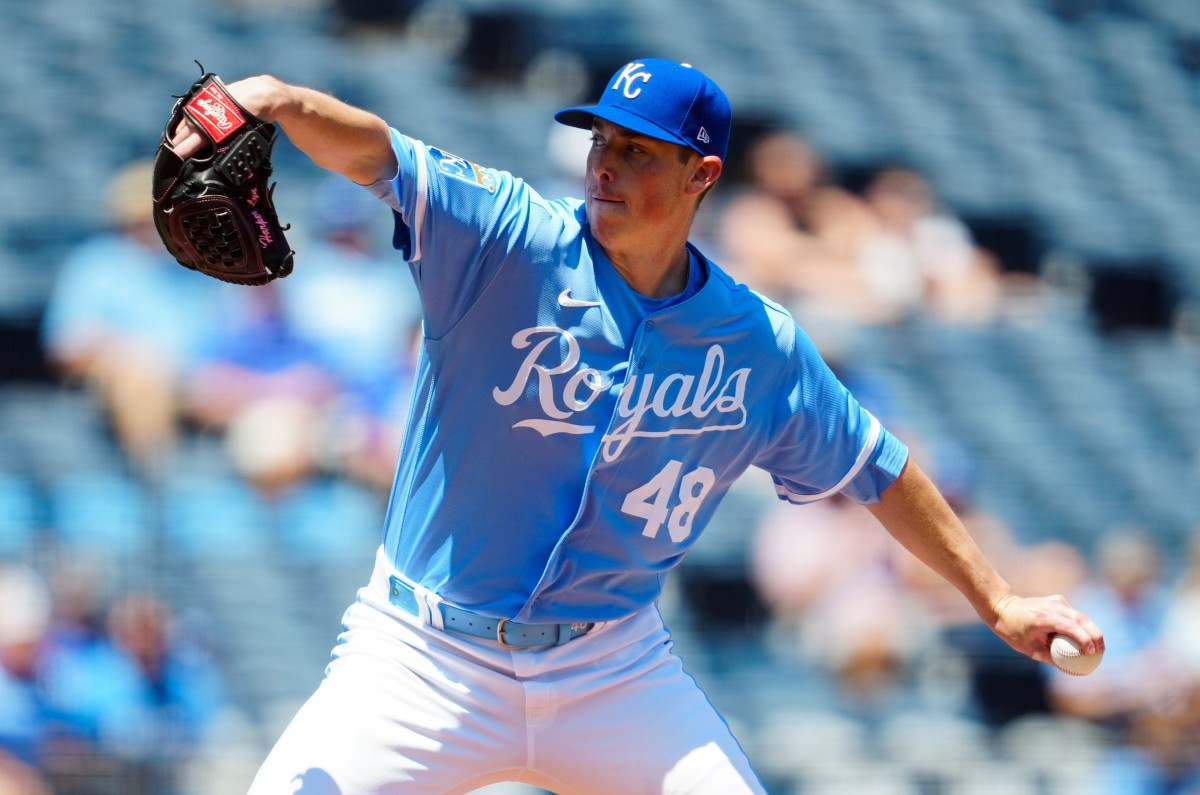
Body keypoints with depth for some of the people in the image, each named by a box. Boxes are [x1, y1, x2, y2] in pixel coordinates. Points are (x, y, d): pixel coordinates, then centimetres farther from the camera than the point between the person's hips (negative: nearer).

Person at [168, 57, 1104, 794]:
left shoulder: (762, 349, -1)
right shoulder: (510, 244, -11)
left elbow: (876, 468, 13)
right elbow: (374, 153, -26)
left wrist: (995, 599, 14)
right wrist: (275, 99, -46)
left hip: (615, 672, 2)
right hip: (428, 663, -2)